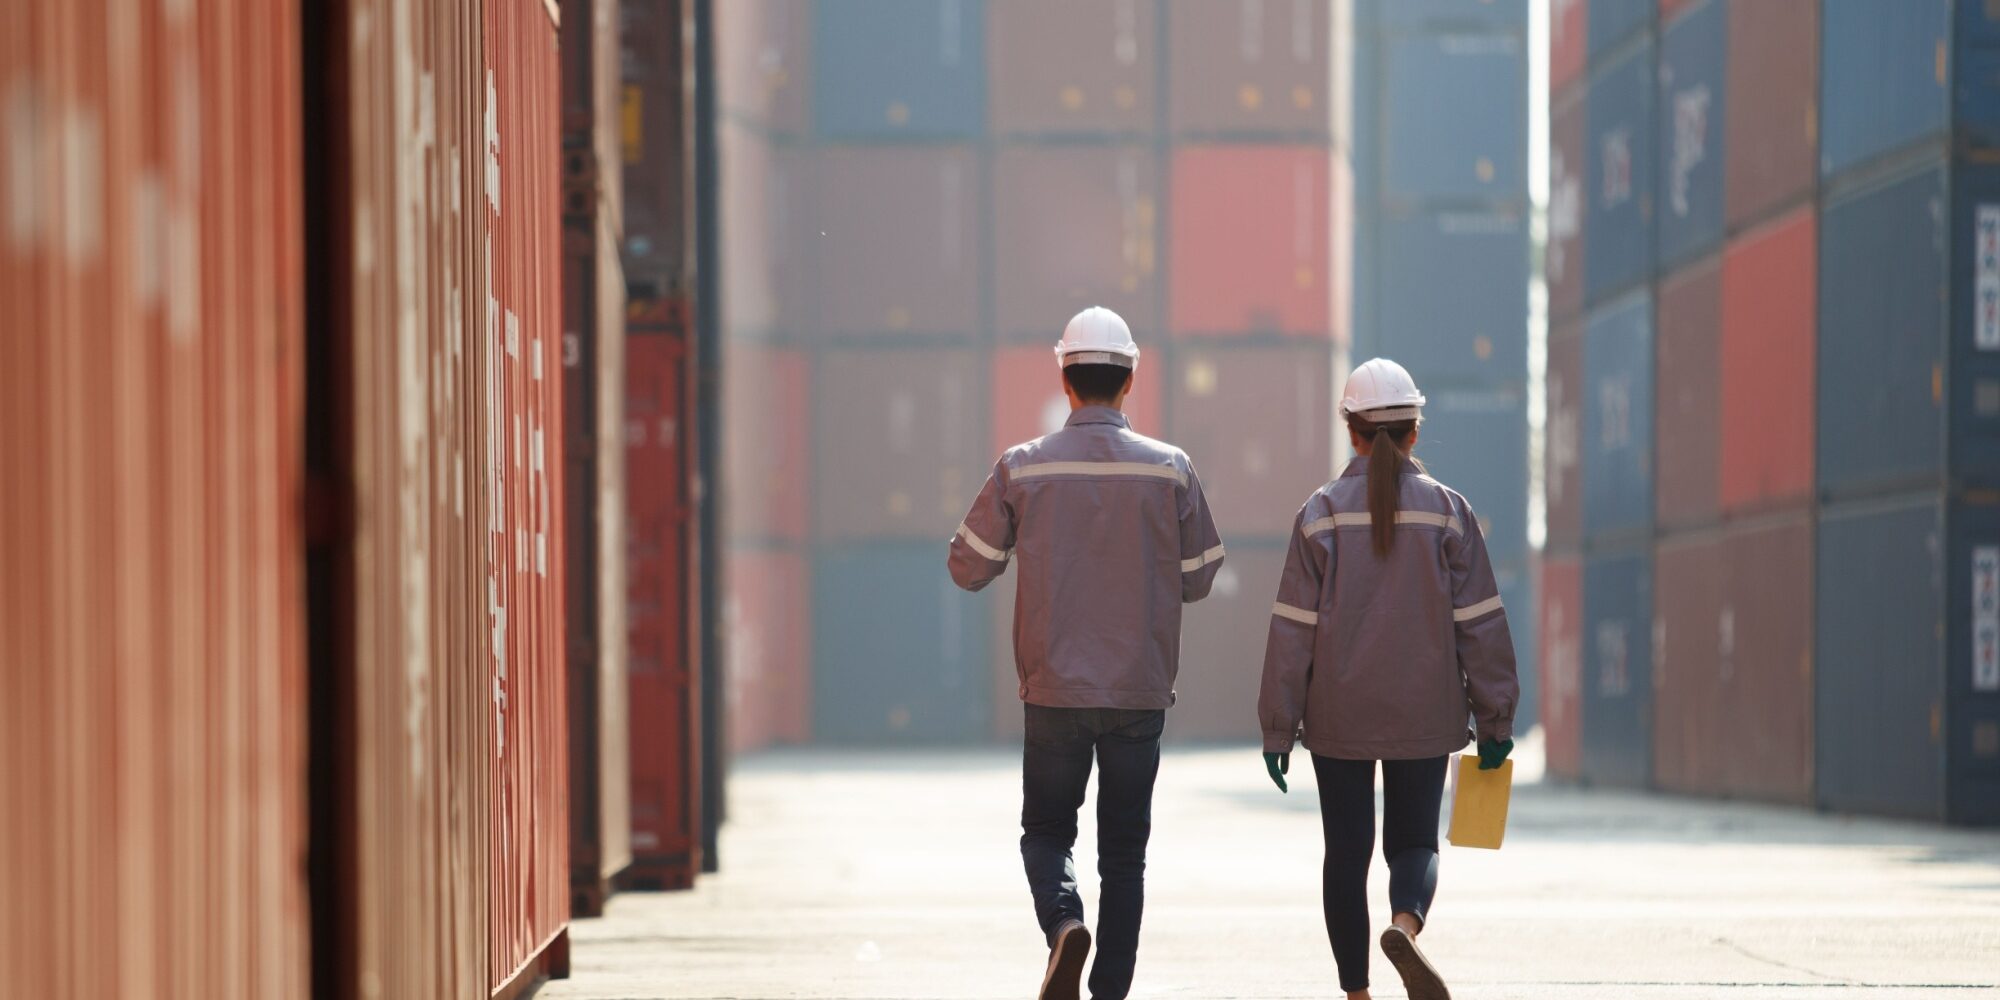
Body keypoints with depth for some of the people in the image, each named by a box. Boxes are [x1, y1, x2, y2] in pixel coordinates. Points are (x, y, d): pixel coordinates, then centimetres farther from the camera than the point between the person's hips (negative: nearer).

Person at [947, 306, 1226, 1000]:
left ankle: (1063, 923, -16)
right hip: (1141, 694, 0)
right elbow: (1197, 580, 5)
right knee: (1124, 851, 10)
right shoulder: (1169, 469, -4)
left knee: (1046, 832, 13)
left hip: (1053, 689, 0)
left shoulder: (1022, 469, -5)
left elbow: (968, 569, 3)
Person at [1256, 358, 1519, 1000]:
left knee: (1347, 853, 9)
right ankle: (1405, 924, -23)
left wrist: (1277, 727, 0)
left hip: (1339, 717, 0)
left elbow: (1294, 628, -5)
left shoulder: (1322, 512, -4)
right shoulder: (1447, 510, -2)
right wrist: (1494, 718, 5)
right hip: (1423, 718, 0)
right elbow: (1479, 621, -2)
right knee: (1415, 843, 9)